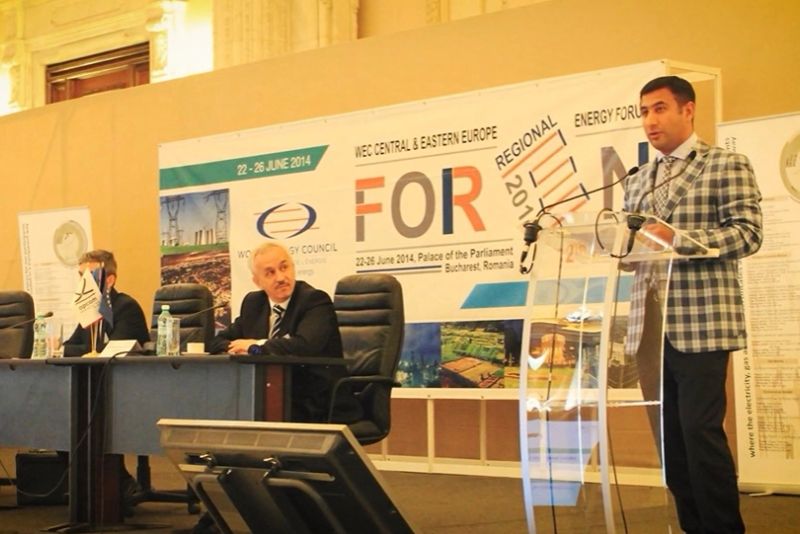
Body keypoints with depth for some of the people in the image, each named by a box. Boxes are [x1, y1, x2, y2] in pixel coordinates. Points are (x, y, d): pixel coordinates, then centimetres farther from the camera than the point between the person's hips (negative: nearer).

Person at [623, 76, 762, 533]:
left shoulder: (727, 166, 1)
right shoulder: (638, 182, 19)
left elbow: (747, 233, -9)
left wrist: (678, 237, -20)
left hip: (700, 323, -6)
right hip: (649, 327, 6)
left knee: (700, 430, -9)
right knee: (669, 434, 7)